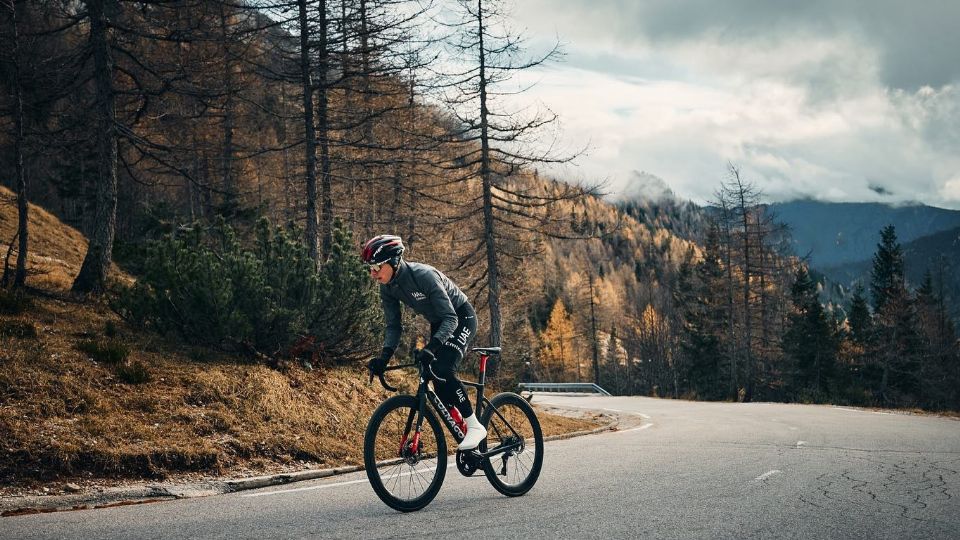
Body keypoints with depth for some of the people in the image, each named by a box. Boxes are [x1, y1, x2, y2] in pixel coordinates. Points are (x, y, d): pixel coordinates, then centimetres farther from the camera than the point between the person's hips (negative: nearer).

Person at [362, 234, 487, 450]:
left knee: (443, 370, -26)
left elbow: (450, 319, -34)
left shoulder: (424, 275, -33)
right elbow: (393, 326, -4)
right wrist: (384, 357, -20)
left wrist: (431, 348, -47)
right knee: (436, 378, 0)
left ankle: (475, 426, -16)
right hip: (438, 323, 8)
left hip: (461, 317, -8)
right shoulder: (387, 287, -11)